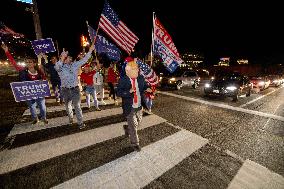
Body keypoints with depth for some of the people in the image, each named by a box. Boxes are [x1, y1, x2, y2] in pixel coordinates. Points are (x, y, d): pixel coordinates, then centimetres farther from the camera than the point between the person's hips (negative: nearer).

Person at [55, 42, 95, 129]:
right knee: (68, 106, 19)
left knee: (77, 106, 0)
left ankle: (80, 122, 8)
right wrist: (62, 58, -40)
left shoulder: (75, 64, 2)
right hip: (65, 90, 1)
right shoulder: (60, 67, -5)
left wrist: (90, 51, -10)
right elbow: (56, 67, -27)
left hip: (75, 89, 0)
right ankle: (70, 117, 45)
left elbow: (84, 60, -3)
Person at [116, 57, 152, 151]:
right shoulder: (123, 80, -14)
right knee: (133, 126, 5)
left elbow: (144, 85, 13)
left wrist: (147, 89, -10)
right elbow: (118, 92, -15)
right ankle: (135, 143, 29)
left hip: (139, 106, 5)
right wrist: (129, 91, -31)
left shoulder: (141, 78, -2)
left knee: (138, 122, 22)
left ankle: (127, 128, 52)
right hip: (130, 107, -5)